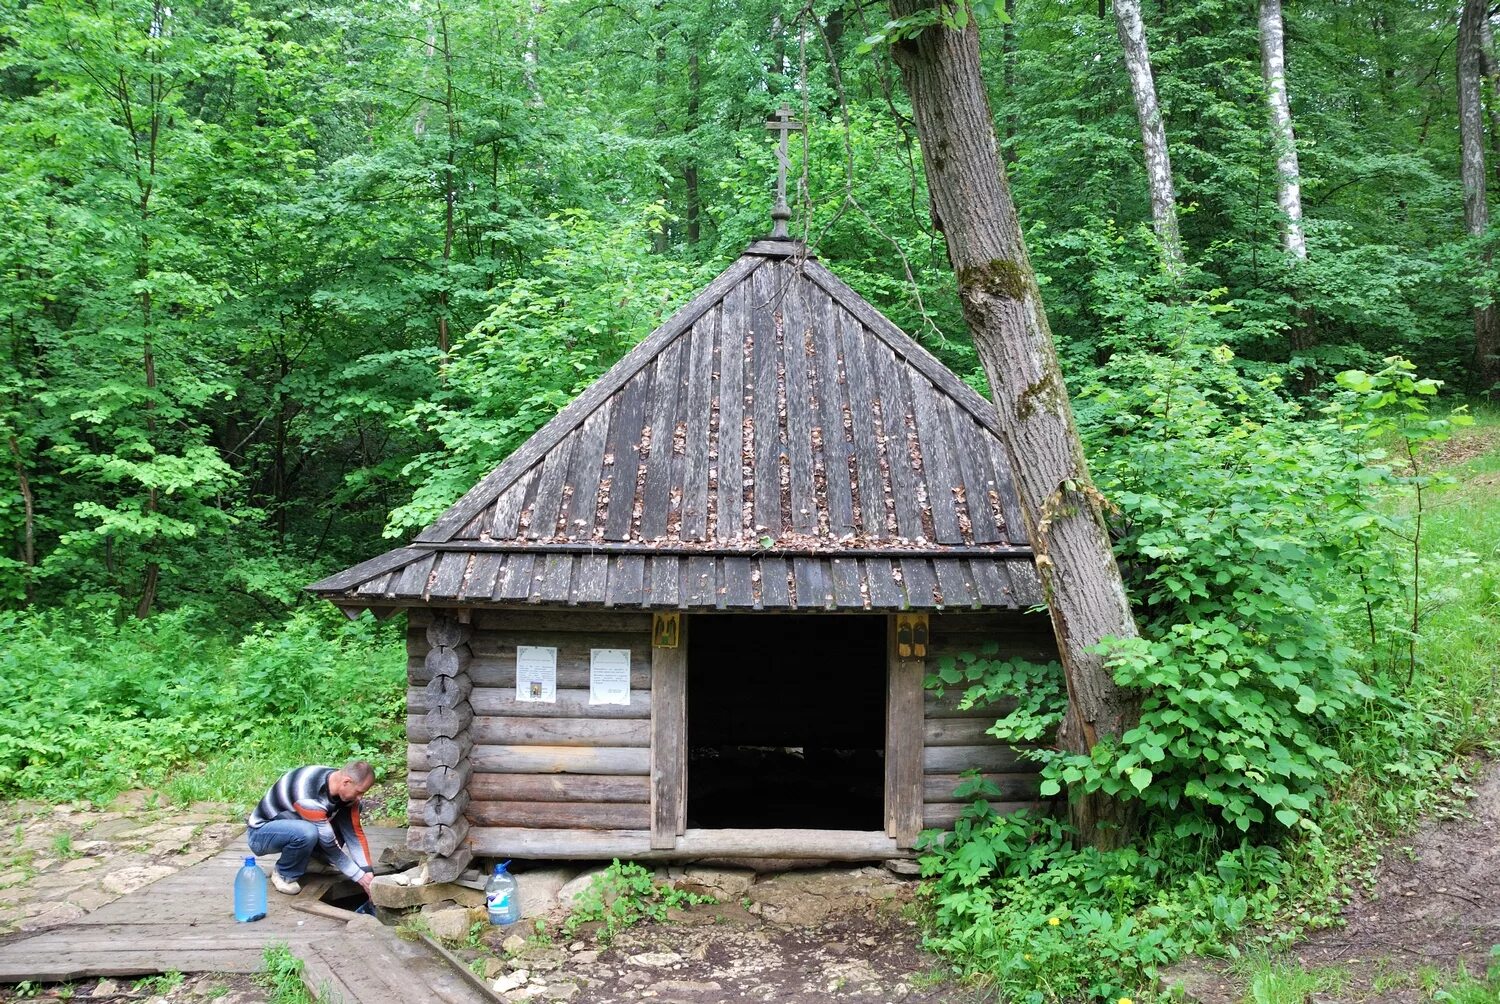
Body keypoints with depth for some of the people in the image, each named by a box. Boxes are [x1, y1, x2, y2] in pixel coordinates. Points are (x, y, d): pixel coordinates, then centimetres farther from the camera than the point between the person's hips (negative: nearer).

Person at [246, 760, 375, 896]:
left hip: (290, 826, 7)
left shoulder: (345, 791, -12)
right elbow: (328, 845, -29)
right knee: (307, 833, -37)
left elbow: (355, 833, -7)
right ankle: (284, 874, -9)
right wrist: (360, 877, -23)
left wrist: (368, 872, -16)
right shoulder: (308, 796, -36)